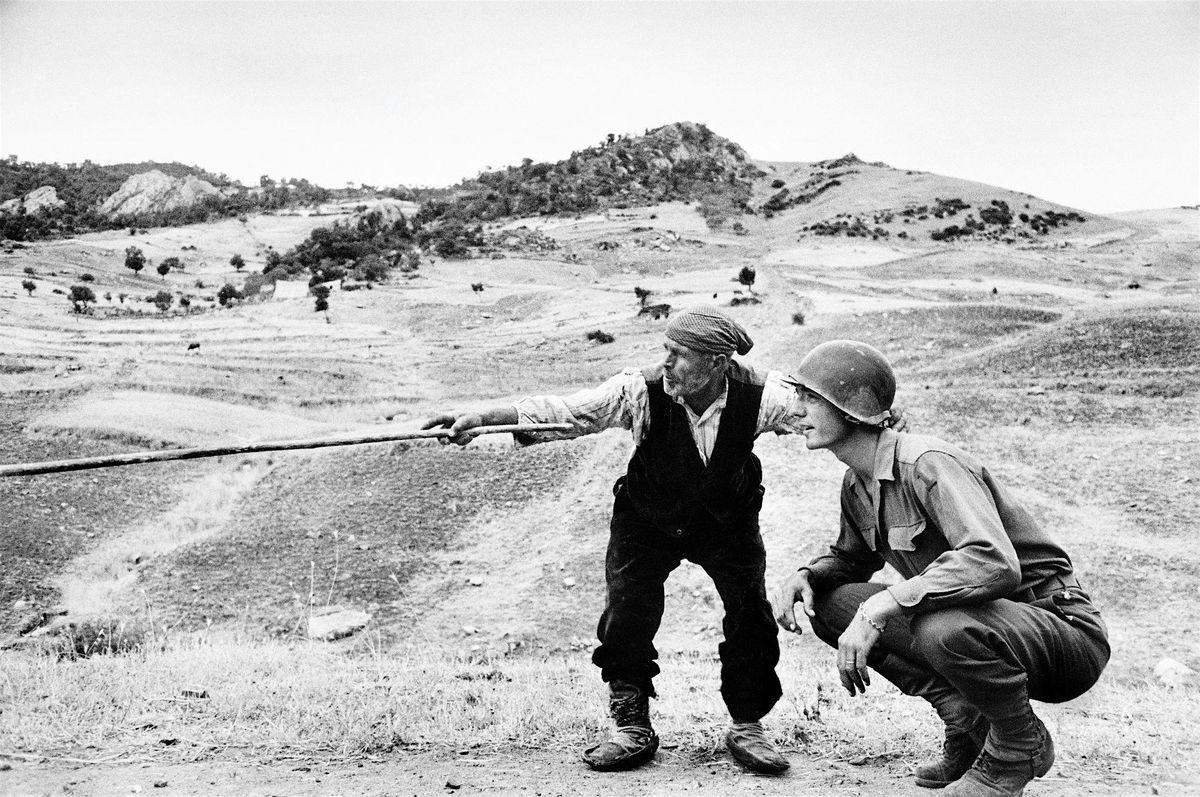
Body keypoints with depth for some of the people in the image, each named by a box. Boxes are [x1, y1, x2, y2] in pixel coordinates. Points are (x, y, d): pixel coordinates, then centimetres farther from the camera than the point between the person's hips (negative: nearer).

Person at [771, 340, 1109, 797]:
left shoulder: (927, 464, -24)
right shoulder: (857, 484, 3)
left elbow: (995, 564, -38)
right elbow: (851, 559, 21)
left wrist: (881, 606, -39)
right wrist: (804, 577, -2)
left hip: (1067, 630, -8)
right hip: (983, 623, 8)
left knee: (946, 628, -40)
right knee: (829, 602, -3)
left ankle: (1021, 746, -6)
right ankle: (967, 720, 4)